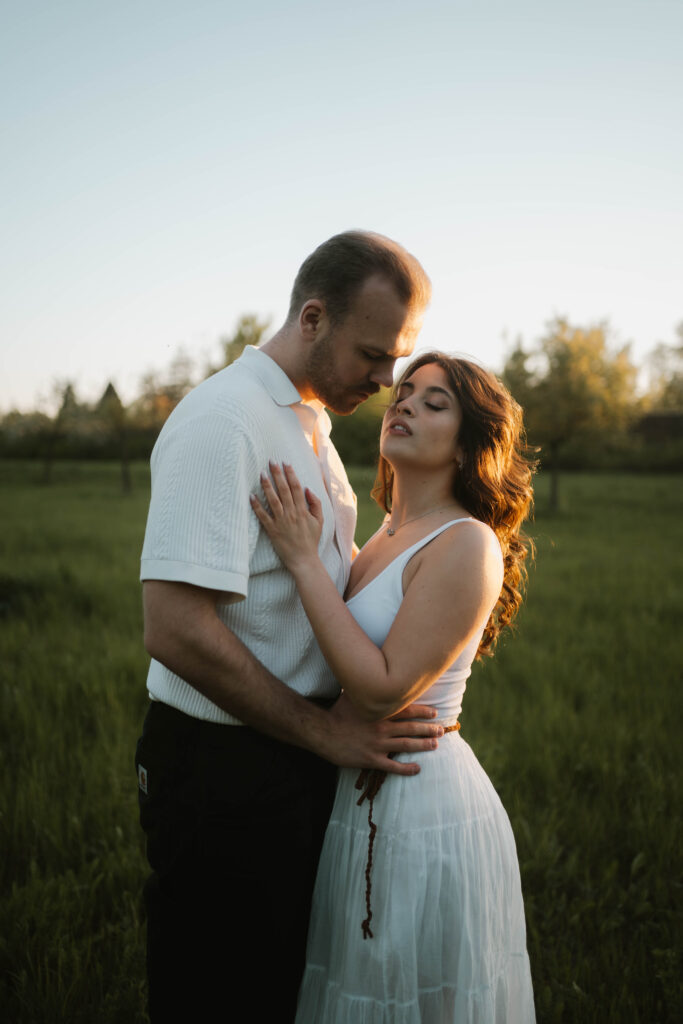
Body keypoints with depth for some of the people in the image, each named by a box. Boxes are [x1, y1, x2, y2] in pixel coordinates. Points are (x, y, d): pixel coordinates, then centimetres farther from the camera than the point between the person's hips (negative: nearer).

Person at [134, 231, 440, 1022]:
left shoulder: (312, 425, 11)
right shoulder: (222, 422, -20)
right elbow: (174, 629, -28)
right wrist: (324, 731, -19)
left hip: (300, 753, 9)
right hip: (224, 770, -8)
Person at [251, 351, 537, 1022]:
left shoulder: (469, 545, -19)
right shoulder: (386, 537, 8)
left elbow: (382, 690, -25)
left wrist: (304, 560, -24)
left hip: (421, 810, -8)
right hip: (362, 797, 8)